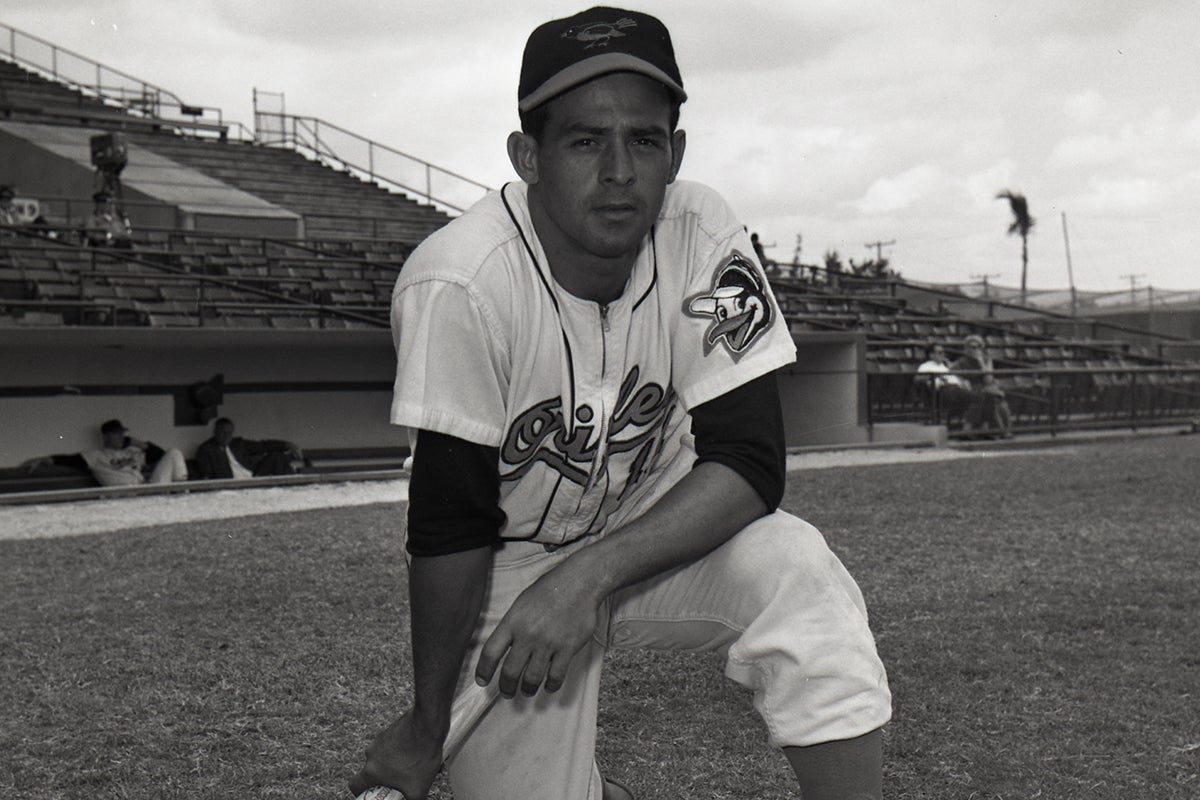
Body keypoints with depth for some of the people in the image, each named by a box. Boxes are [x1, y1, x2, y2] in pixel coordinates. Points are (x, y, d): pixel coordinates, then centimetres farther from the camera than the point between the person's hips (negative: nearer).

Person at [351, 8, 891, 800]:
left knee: (796, 573, -28)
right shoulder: (461, 285, -28)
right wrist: (427, 728, -14)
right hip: (511, 563, -1)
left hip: (653, 527, 1)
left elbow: (750, 464, -22)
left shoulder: (703, 237, -20)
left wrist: (590, 575, -35)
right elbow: (450, 527, -22)